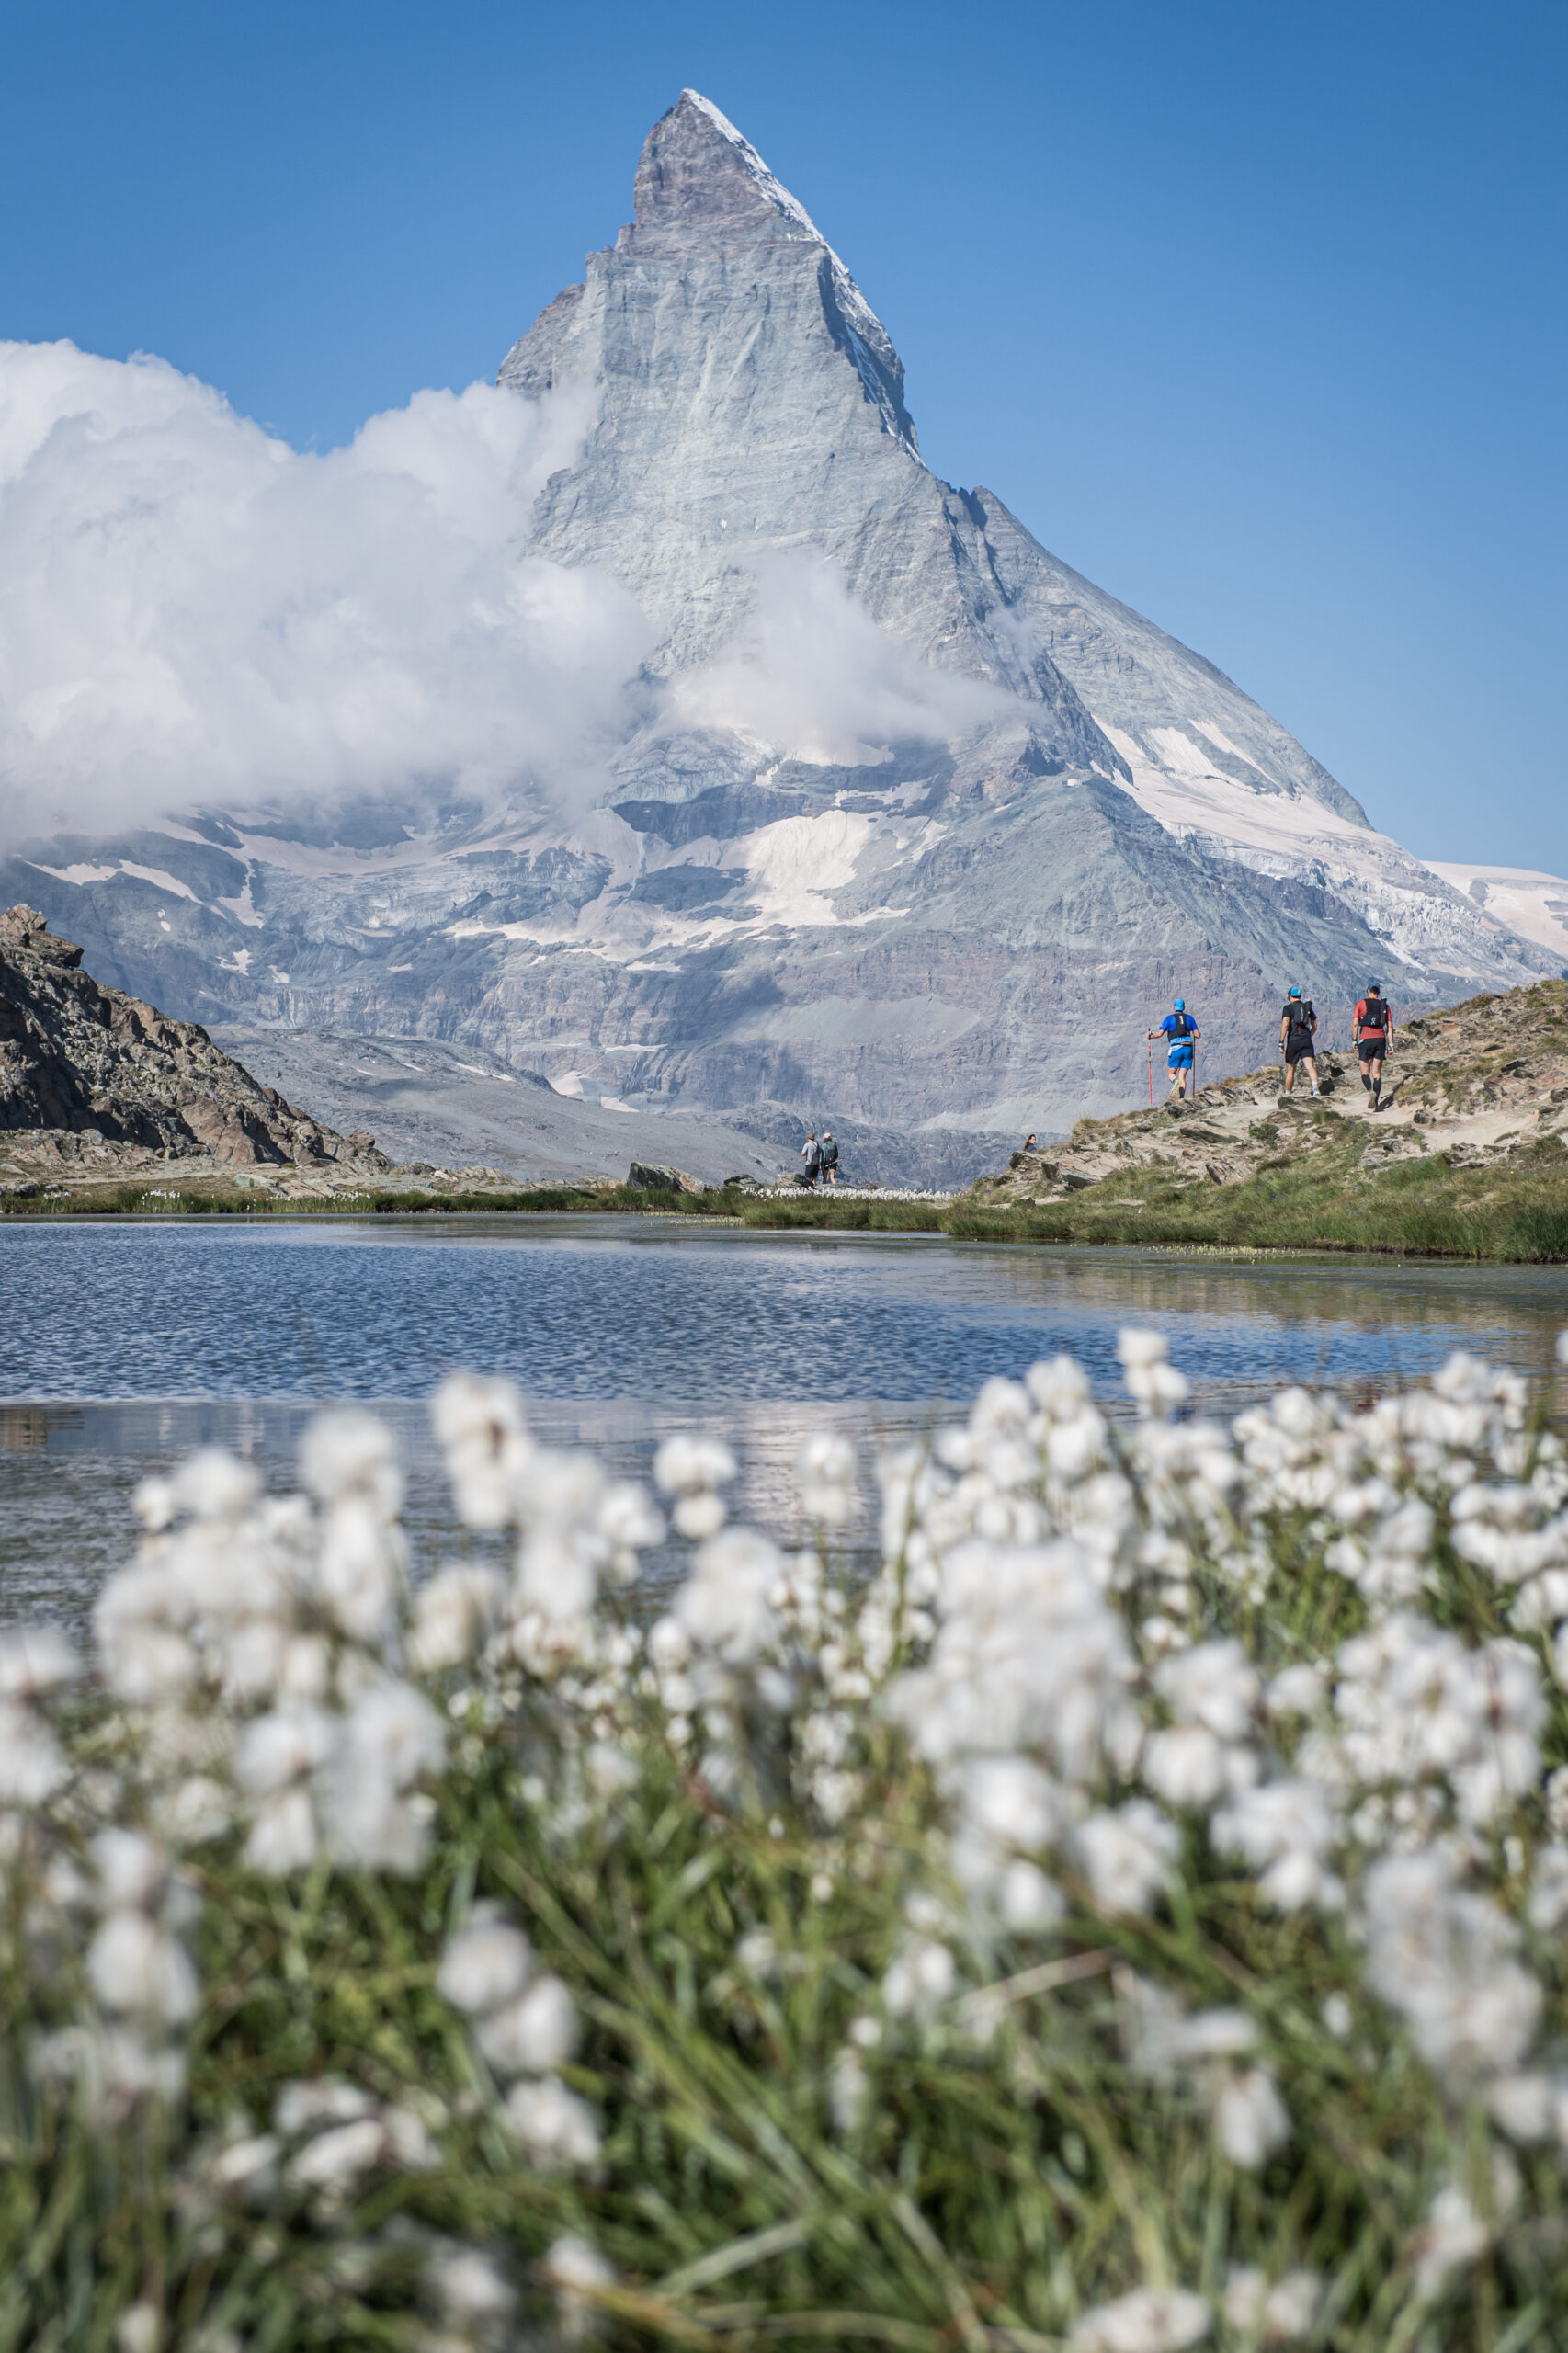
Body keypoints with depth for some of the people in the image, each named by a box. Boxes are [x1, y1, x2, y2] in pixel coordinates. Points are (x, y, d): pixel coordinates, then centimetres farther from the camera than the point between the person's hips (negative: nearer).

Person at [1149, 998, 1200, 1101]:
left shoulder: (1170, 1018, 3)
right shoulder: (1189, 1018, 11)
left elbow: (1160, 1033, -2)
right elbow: (1197, 1035, 9)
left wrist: (1151, 1035, 18)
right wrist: (1198, 1033, 33)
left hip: (1176, 1049, -3)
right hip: (1188, 1049, 3)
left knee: (1171, 1074, 8)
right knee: (1182, 1076, 4)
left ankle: (1175, 1082, -29)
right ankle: (1182, 1099, -13)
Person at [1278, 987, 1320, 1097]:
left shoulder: (1288, 1008, 1)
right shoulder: (1308, 1007, 16)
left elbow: (1285, 1025, -12)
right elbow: (1315, 1027, 22)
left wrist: (1281, 1043, -12)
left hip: (1293, 1040, -3)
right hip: (1307, 1041, 3)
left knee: (1290, 1070, 11)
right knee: (1310, 1067, -11)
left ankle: (1287, 1095, 21)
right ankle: (1315, 1089, -34)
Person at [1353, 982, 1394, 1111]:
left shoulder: (1360, 1004, 3)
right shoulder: (1385, 1005, 9)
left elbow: (1356, 1024, -2)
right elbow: (1390, 1027, 6)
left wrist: (1354, 1041, 3)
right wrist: (1391, 1045, 7)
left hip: (1365, 1039, -2)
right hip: (1380, 1040, 2)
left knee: (1365, 1072, 5)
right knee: (1377, 1073, 6)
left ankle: (1370, 1091, -24)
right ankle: (1377, 1103, 0)